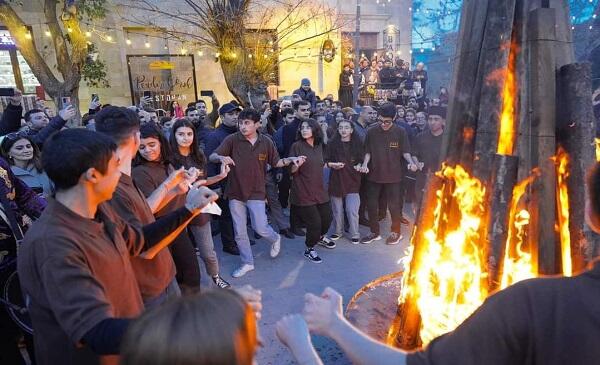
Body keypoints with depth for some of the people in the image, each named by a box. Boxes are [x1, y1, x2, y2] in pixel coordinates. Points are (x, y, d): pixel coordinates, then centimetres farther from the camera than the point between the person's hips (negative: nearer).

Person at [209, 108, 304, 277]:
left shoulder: (266, 142, -4)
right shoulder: (232, 139, -9)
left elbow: (276, 162, 8)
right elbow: (212, 156, -9)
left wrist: (290, 159, -9)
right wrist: (221, 158, -32)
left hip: (256, 192, -1)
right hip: (235, 193, 1)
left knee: (260, 228, -5)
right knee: (239, 232, 10)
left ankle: (275, 239, 31)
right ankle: (247, 263, 29)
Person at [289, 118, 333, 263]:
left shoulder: (319, 146, 8)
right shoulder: (297, 146, -10)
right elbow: (292, 170, -10)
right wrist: (297, 165, -29)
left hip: (319, 189, 6)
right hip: (303, 192, -6)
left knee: (327, 218, 14)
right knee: (314, 222, -7)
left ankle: (320, 237, 46)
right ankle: (309, 249, 18)